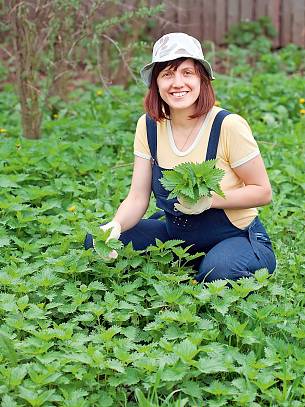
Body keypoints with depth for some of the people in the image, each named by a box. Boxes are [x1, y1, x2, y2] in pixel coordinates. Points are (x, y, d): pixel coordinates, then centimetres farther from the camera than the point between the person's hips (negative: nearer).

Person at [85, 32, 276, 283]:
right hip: (176, 235, 5)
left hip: (236, 239, -5)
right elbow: (137, 198, -4)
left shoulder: (228, 126, -19)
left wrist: (209, 200, -26)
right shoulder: (149, 126, -4)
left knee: (218, 269, -38)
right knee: (96, 242, -9)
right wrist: (116, 225, -25)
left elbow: (263, 192, -11)